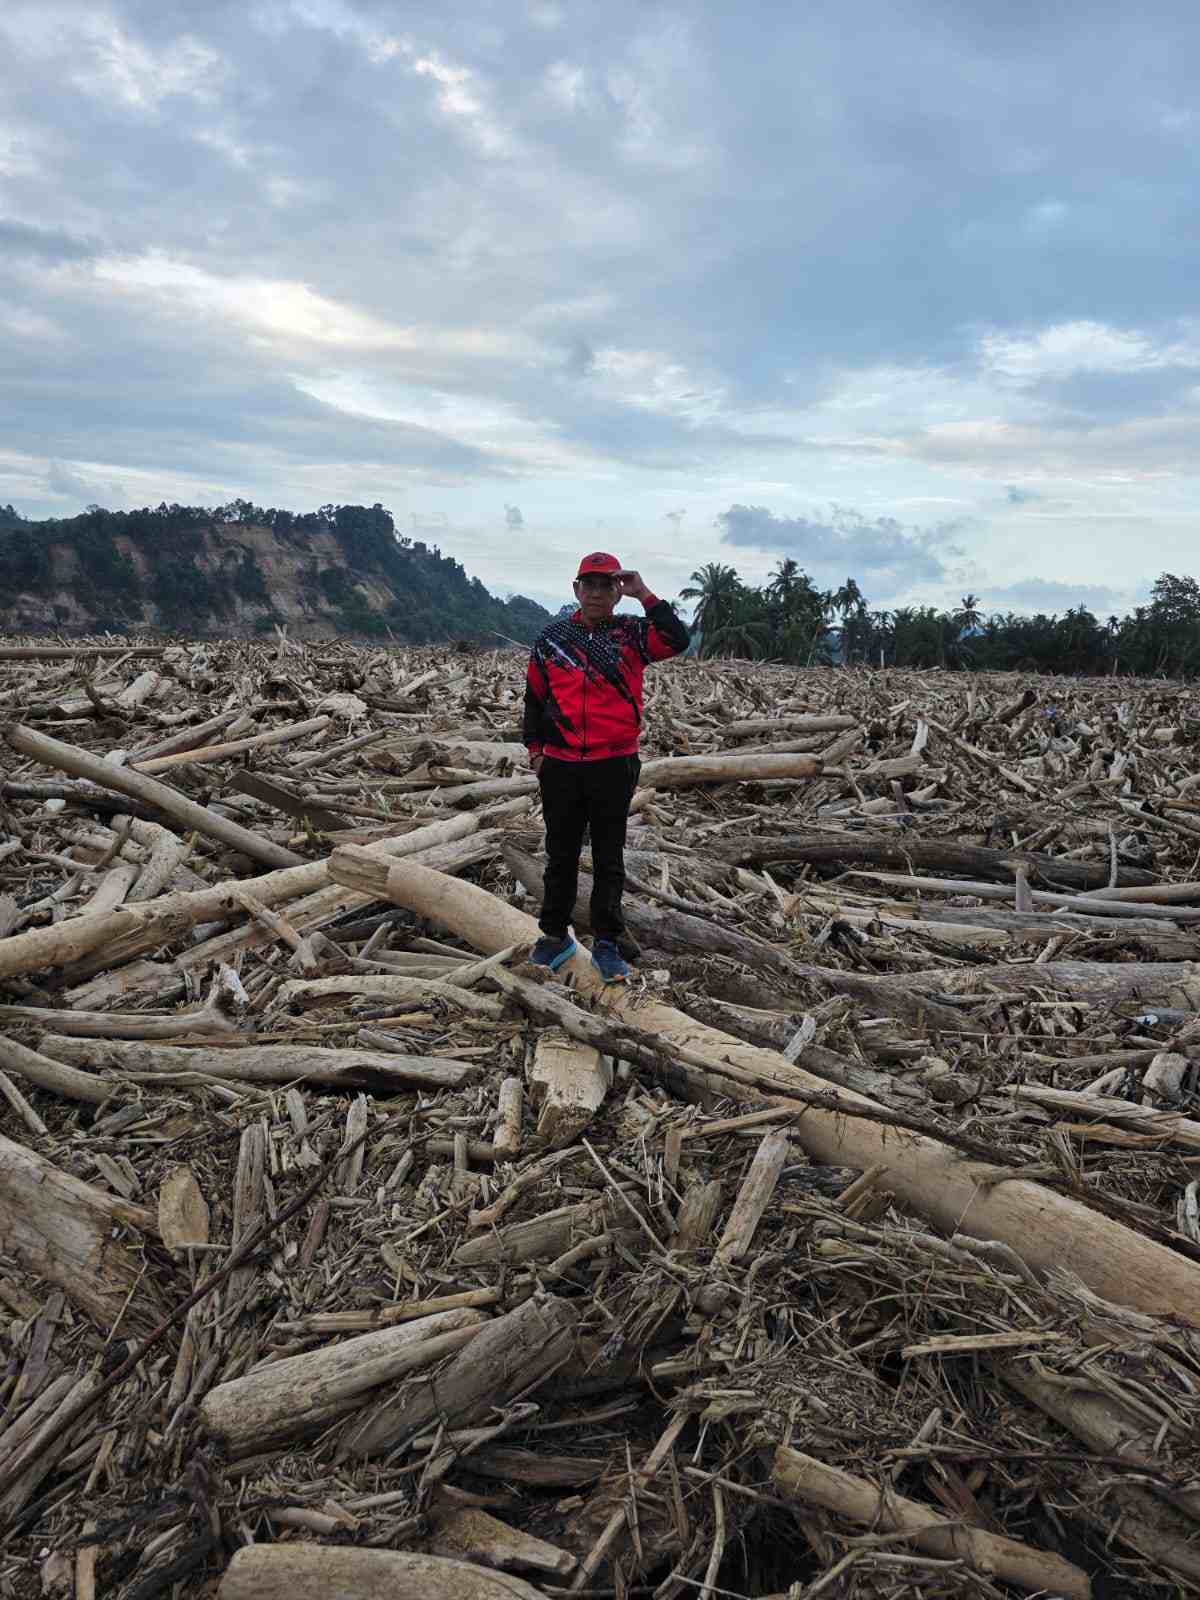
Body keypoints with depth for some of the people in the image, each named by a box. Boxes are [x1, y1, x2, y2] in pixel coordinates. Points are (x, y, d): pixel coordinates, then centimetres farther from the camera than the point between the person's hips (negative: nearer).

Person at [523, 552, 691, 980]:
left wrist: (644, 595, -16)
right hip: (560, 767, 2)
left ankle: (606, 943, 18)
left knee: (609, 860, 8)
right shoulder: (553, 636, 5)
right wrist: (535, 745, 7)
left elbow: (678, 640, -18)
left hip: (614, 767, -1)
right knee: (560, 856, 12)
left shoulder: (632, 633, 1)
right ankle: (555, 936, 24)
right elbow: (534, 694, 13)